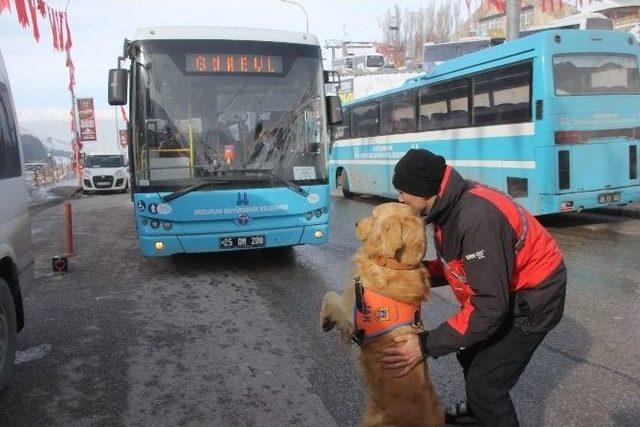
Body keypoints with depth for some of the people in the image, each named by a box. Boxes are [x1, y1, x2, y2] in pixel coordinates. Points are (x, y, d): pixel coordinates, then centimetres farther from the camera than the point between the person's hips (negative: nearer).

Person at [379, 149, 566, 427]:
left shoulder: (477, 219, -36)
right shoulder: (449, 206, -7)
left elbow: (490, 307, -35)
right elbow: (455, 265, 4)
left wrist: (427, 345, -34)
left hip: (534, 298, -9)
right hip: (505, 288, 9)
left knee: (485, 383, -10)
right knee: (470, 351, 23)